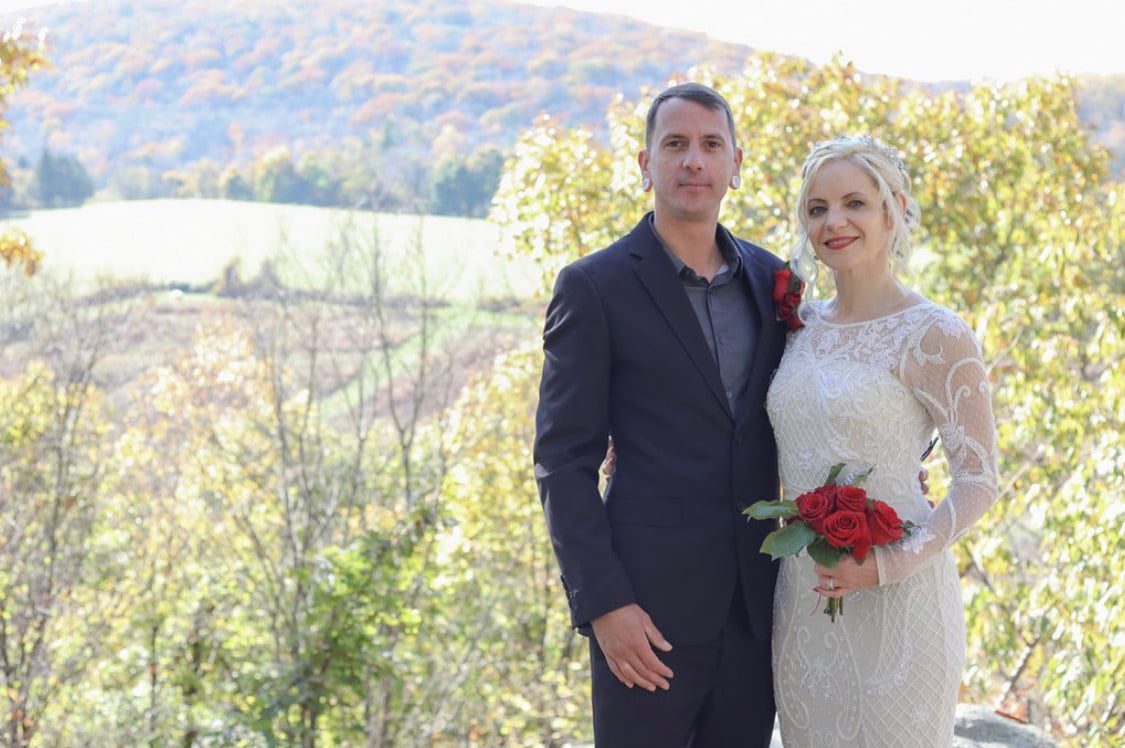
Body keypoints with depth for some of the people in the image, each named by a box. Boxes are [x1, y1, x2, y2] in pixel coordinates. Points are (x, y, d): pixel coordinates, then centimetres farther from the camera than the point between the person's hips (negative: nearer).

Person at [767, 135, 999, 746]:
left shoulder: (934, 336, -11)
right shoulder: (802, 324, 7)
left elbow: (978, 481, -10)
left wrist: (892, 564, -22)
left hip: (894, 597, -6)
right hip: (802, 590, 6)